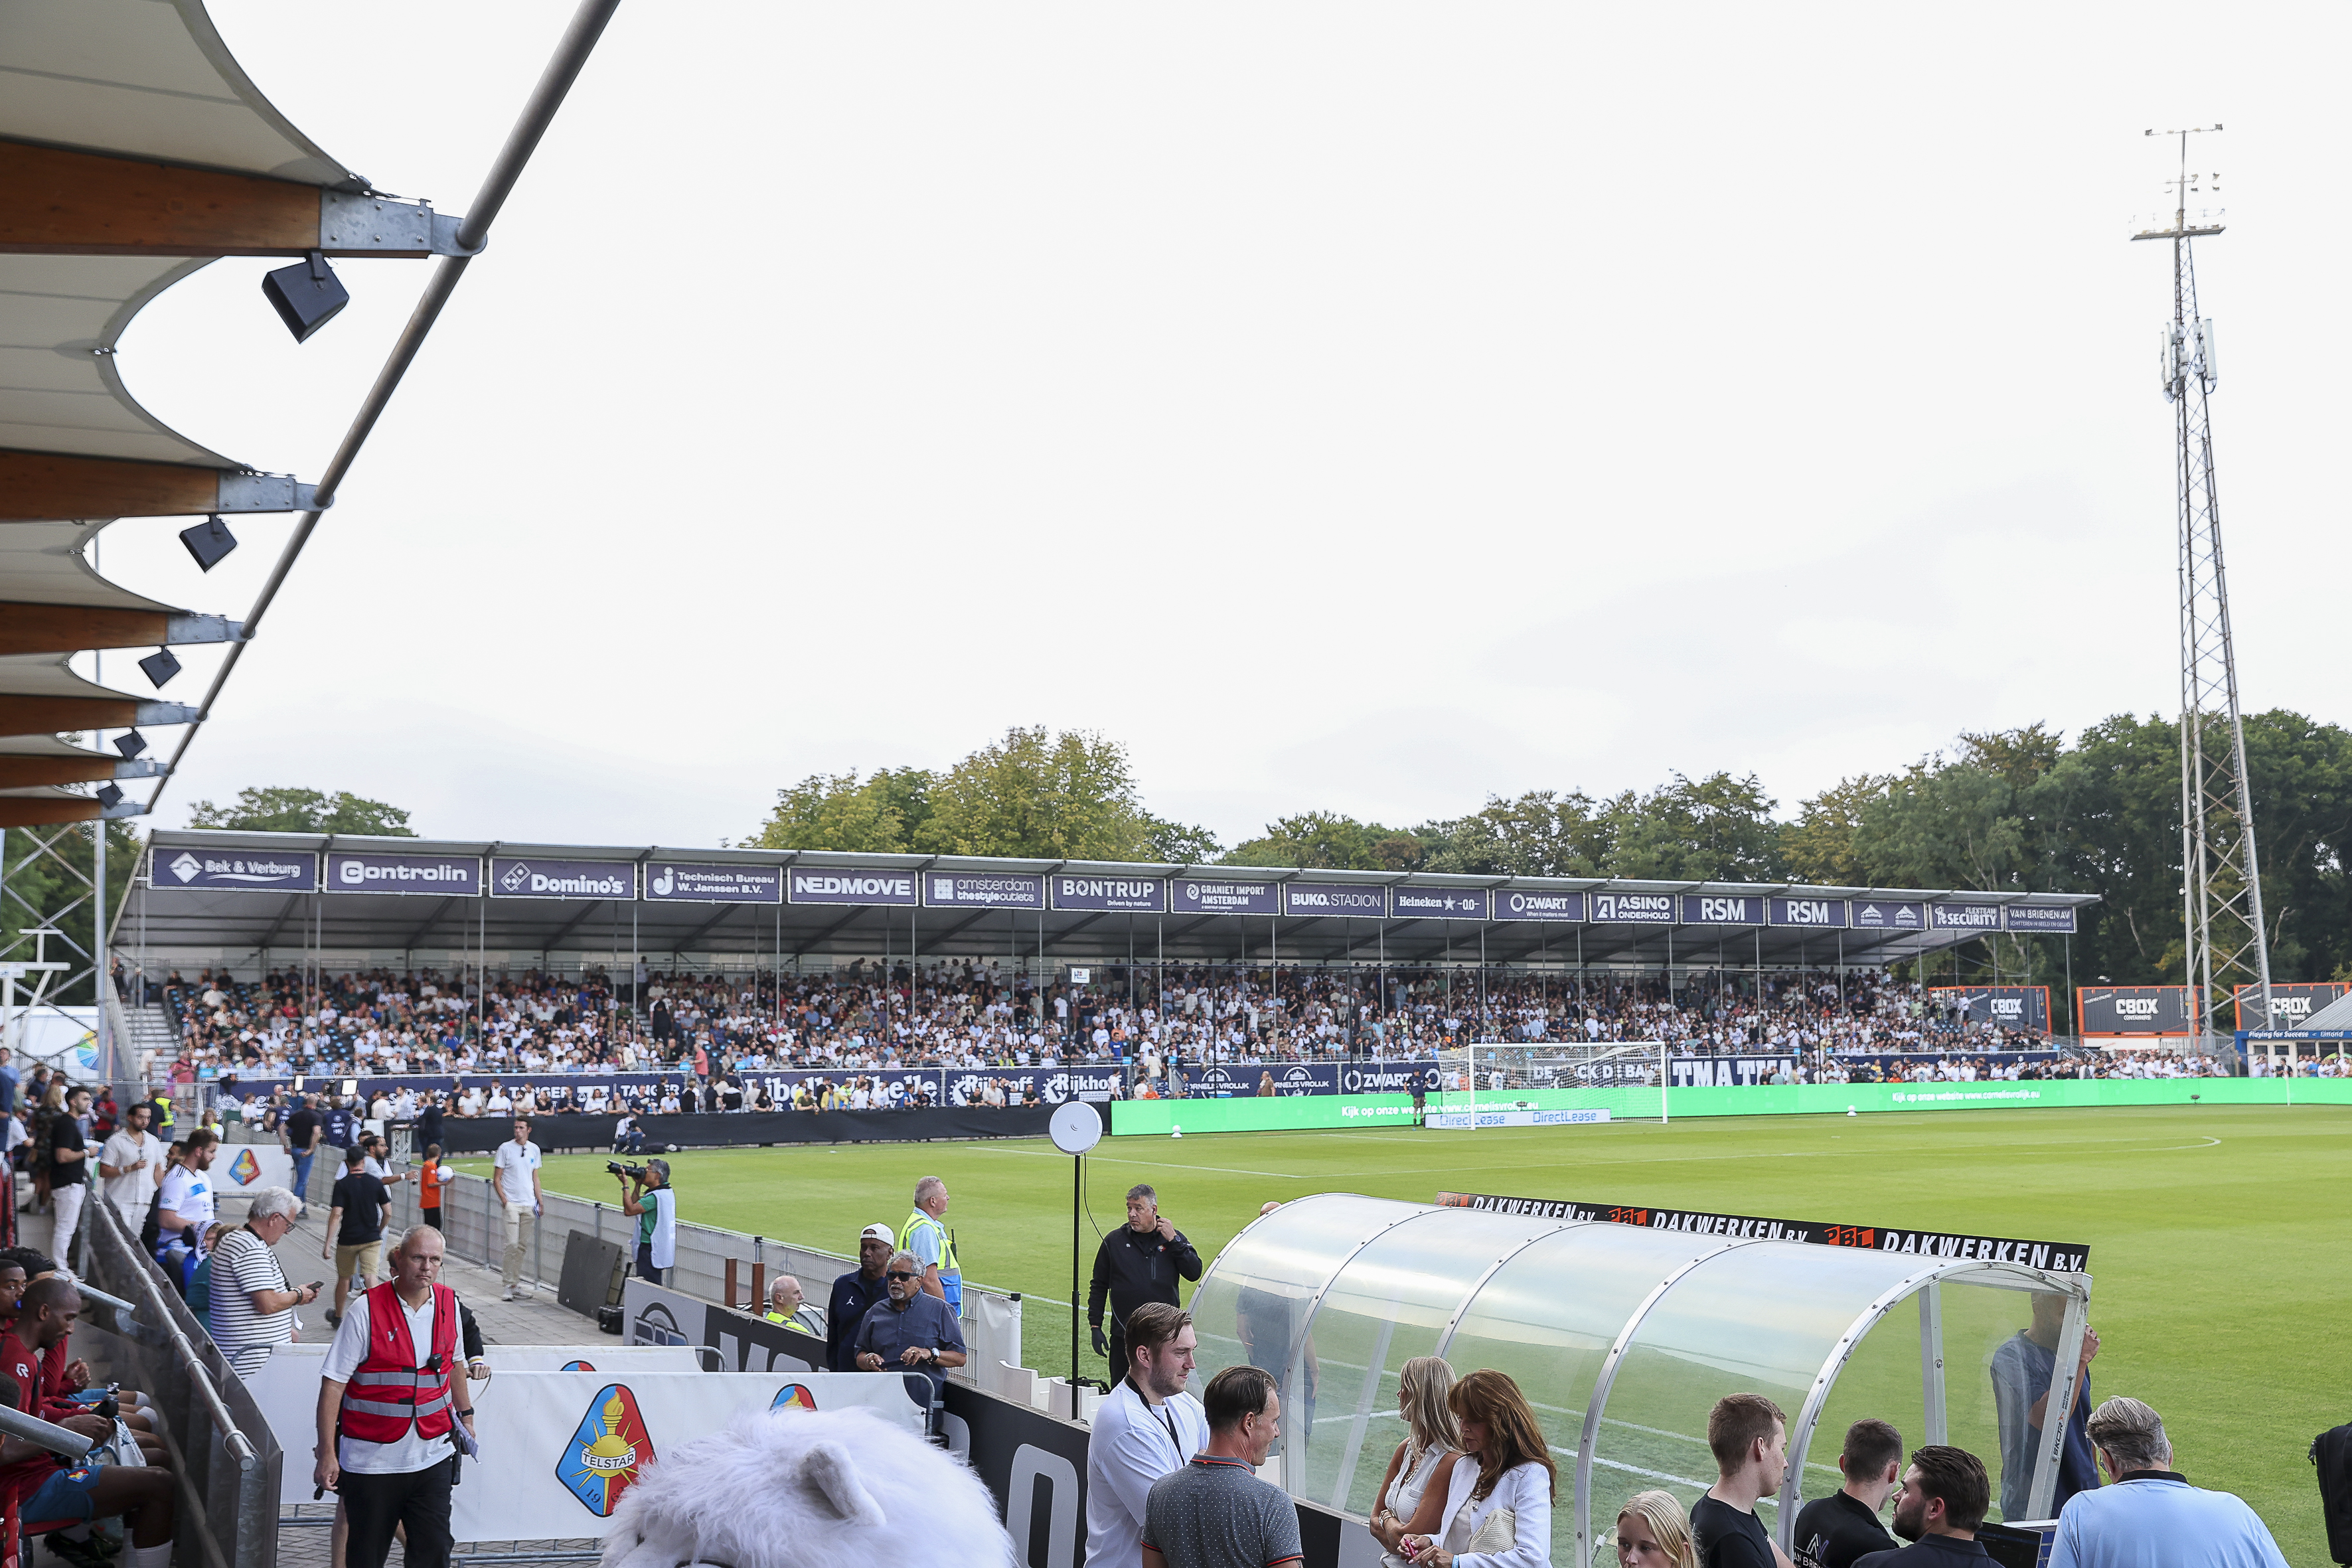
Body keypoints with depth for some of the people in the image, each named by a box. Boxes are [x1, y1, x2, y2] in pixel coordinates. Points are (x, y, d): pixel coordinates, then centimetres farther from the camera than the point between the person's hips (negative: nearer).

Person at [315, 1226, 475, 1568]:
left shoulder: (448, 1304, 3)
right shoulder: (367, 1309, -11)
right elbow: (333, 1385, -10)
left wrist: (466, 1417, 25)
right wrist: (327, 1454, -14)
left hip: (432, 1459, 3)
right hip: (371, 1459, -3)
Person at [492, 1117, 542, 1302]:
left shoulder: (534, 1149, 11)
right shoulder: (505, 1148, -1)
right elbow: (497, 1177, 0)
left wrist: (539, 1200, 12)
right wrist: (503, 1198, -12)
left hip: (529, 1204, 4)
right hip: (511, 1202, -4)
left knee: (523, 1245, 6)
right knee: (512, 1244, -12)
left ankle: (515, 1282, 13)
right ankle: (510, 1285, -8)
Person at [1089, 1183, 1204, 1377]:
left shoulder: (1174, 1239, 6)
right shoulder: (1114, 1241, 6)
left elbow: (1194, 1274, -6)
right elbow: (1099, 1287, 10)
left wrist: (1173, 1241, -11)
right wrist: (1095, 1327, 4)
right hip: (1124, 1337, 0)